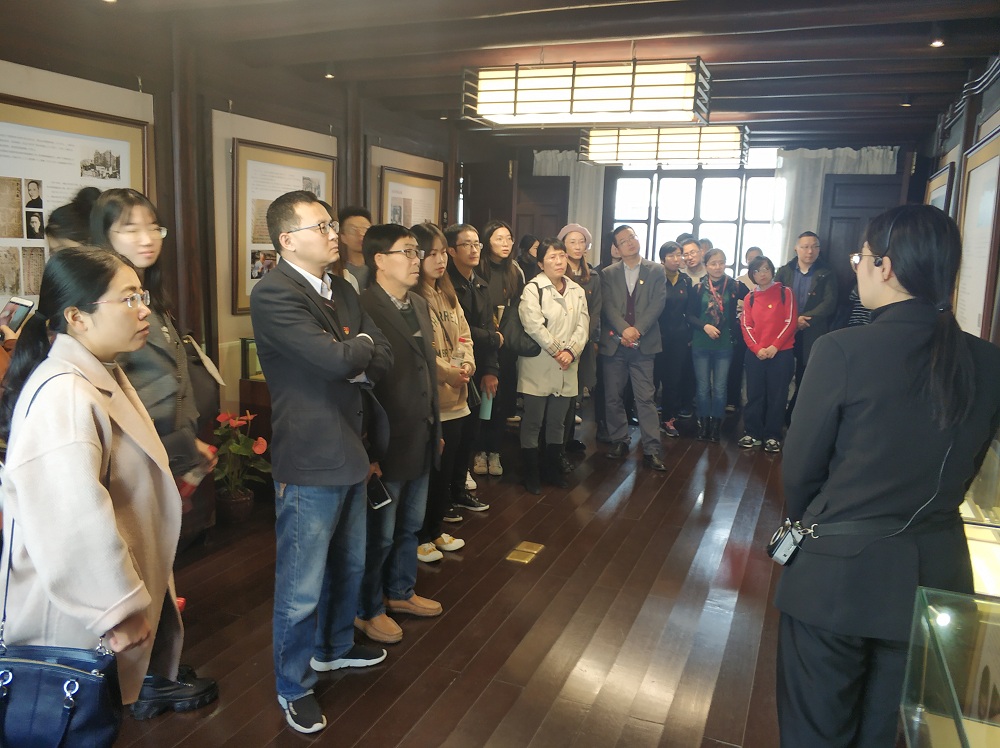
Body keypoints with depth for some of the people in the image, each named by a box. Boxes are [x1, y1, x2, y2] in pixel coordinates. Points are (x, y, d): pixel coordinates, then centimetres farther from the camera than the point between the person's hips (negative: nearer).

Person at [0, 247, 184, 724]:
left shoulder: (102, 376, 7)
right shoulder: (63, 394, -26)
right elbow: (77, 522, -34)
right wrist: (121, 609, -23)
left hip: (107, 606, 9)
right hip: (79, 620, -9)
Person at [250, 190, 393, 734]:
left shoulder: (341, 290, 9)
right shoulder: (273, 294, -17)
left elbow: (382, 359, 4)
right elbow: (335, 359, -27)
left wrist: (353, 363, -16)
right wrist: (362, 345, -7)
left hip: (352, 453, 9)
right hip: (310, 463, -8)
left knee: (348, 566, 24)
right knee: (302, 587, 7)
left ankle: (335, 648, 47)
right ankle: (294, 686, 28)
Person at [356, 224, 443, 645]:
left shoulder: (419, 305, 9)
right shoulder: (363, 308, -18)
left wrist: (436, 428, 15)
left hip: (421, 440, 8)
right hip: (387, 444, -8)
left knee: (410, 525, 22)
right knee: (379, 534, 9)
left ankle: (399, 591, 43)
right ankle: (367, 610, 30)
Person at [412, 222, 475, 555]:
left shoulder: (448, 293, 14)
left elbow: (463, 334, 15)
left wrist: (467, 363, -2)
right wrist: (447, 372, -19)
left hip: (456, 397, 8)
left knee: (449, 464, 15)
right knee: (431, 470, 2)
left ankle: (435, 529, 33)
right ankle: (420, 537, 20)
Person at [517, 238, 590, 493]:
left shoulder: (577, 291, 10)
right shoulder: (533, 289, -7)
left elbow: (583, 325, 3)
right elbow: (534, 326, -16)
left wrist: (571, 351, -12)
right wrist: (558, 351, -14)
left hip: (566, 368, 5)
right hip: (538, 367, -5)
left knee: (557, 422, 15)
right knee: (532, 422, 2)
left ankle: (553, 469, 29)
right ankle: (531, 473, 14)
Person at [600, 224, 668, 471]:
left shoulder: (656, 271, 7)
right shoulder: (608, 274, 9)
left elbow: (657, 303, -3)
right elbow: (608, 306, -2)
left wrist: (638, 330, -15)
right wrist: (624, 329, -18)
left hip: (643, 344, -2)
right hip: (614, 343, 2)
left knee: (646, 398, -4)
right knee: (613, 397, 7)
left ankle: (652, 450, -1)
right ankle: (619, 441, 21)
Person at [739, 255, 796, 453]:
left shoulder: (785, 293, 2)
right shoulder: (749, 297, 11)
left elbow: (790, 322, -4)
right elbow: (746, 326, 4)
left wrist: (774, 346, -13)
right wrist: (757, 348, -11)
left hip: (781, 353, -2)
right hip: (755, 353, 3)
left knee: (777, 396, 1)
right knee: (754, 395, 4)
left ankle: (772, 436, 7)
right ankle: (752, 434, 12)